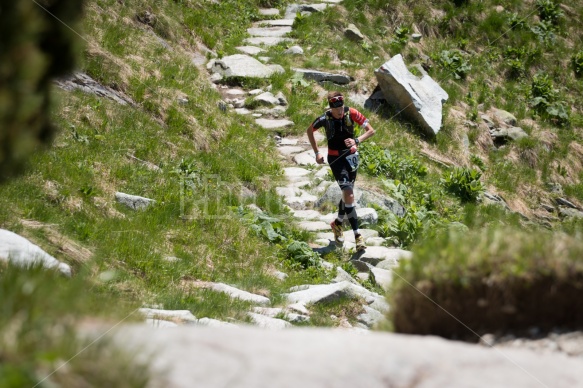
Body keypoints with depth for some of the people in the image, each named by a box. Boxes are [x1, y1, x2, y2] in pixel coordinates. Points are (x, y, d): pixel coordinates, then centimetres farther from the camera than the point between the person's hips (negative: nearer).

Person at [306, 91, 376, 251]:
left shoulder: (351, 113, -16)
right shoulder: (325, 119, -18)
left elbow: (371, 130, -12)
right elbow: (309, 131, 3)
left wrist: (357, 140, -29)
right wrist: (317, 153, 2)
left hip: (351, 156, 3)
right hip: (335, 158, -3)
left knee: (347, 193, 16)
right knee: (349, 195, -15)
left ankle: (337, 223, 41)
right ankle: (357, 235, -15)